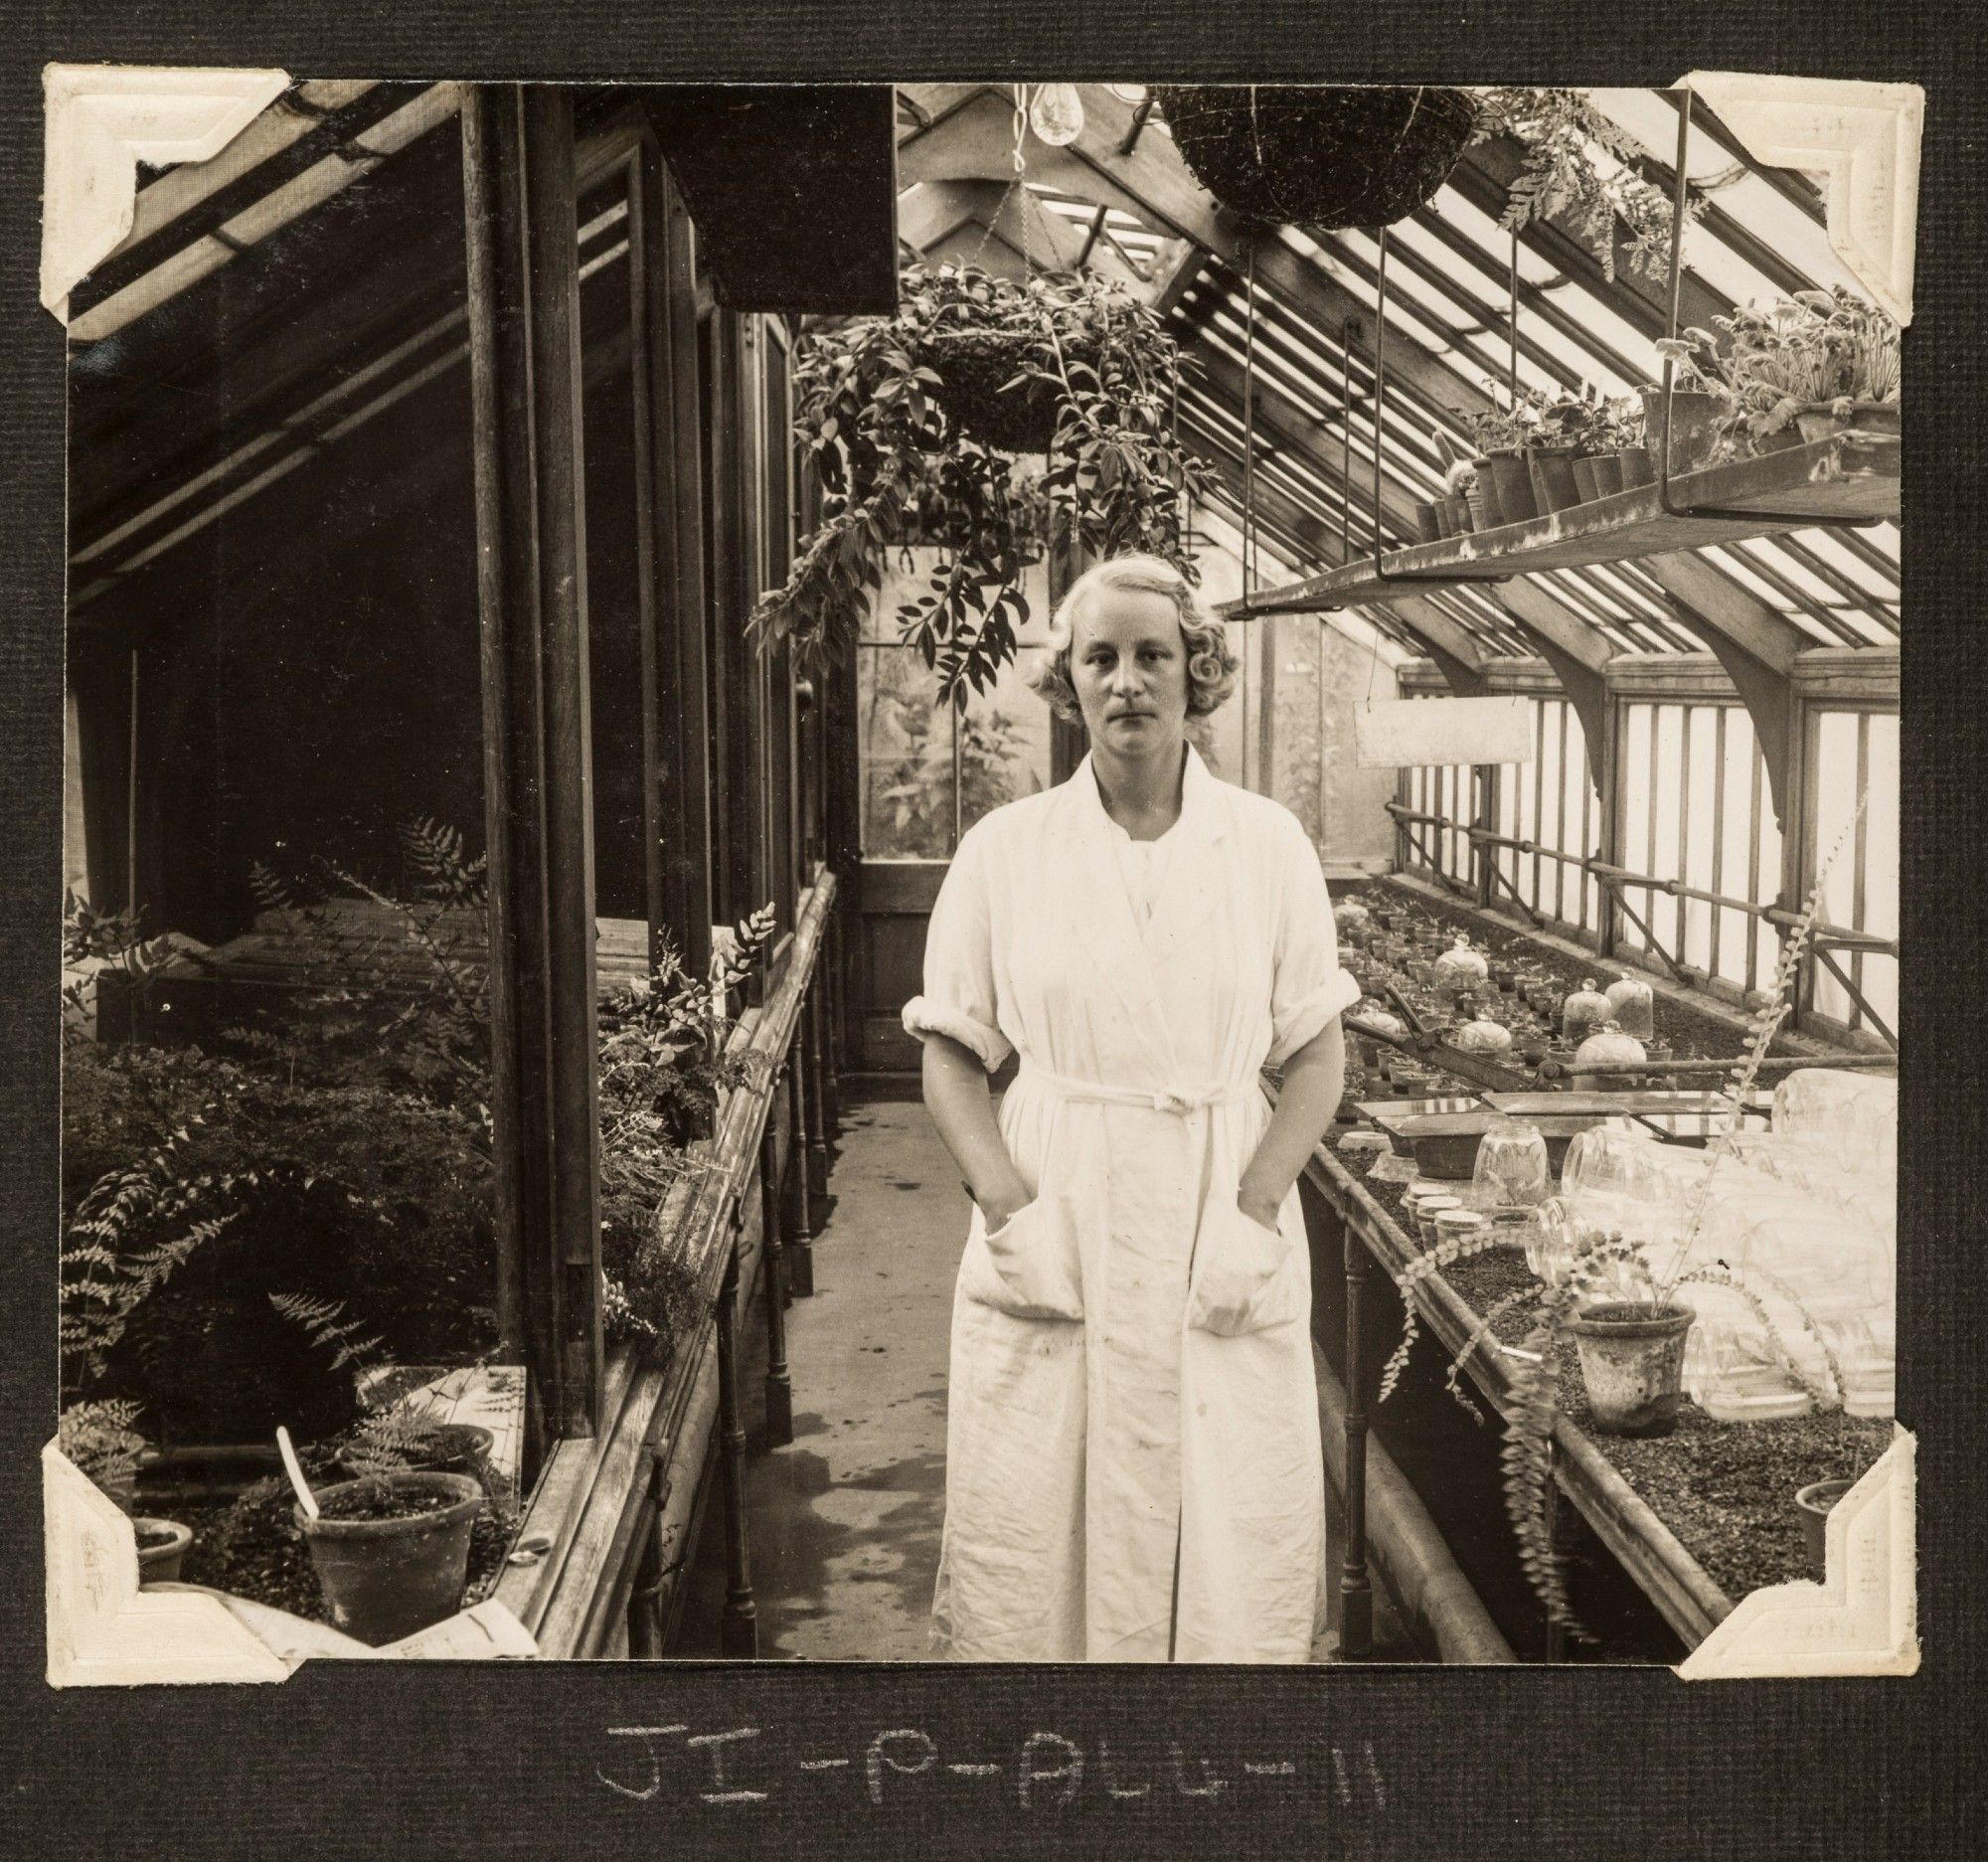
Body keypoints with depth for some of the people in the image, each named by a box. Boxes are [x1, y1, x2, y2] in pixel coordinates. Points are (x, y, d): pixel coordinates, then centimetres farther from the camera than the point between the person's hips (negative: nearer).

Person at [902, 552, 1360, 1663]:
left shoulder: (1269, 844, 2)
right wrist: (1011, 1208, -8)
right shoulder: (1005, 850, 2)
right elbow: (952, 1054, 5)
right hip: (1054, 1233, 0)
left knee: (1238, 1545, 4)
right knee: (1032, 1536, 4)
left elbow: (1321, 1056, 4)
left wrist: (1254, 1211, -9)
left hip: (1223, 1233, 0)